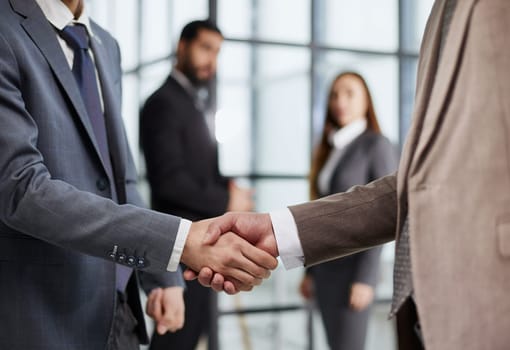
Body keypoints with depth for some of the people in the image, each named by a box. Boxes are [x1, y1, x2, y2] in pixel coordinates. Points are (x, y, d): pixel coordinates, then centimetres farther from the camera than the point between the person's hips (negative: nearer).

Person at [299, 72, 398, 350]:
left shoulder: (378, 146, -7)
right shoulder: (329, 150, 13)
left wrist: (365, 278, -19)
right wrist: (310, 270, 12)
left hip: (353, 266, -7)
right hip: (325, 266, 7)